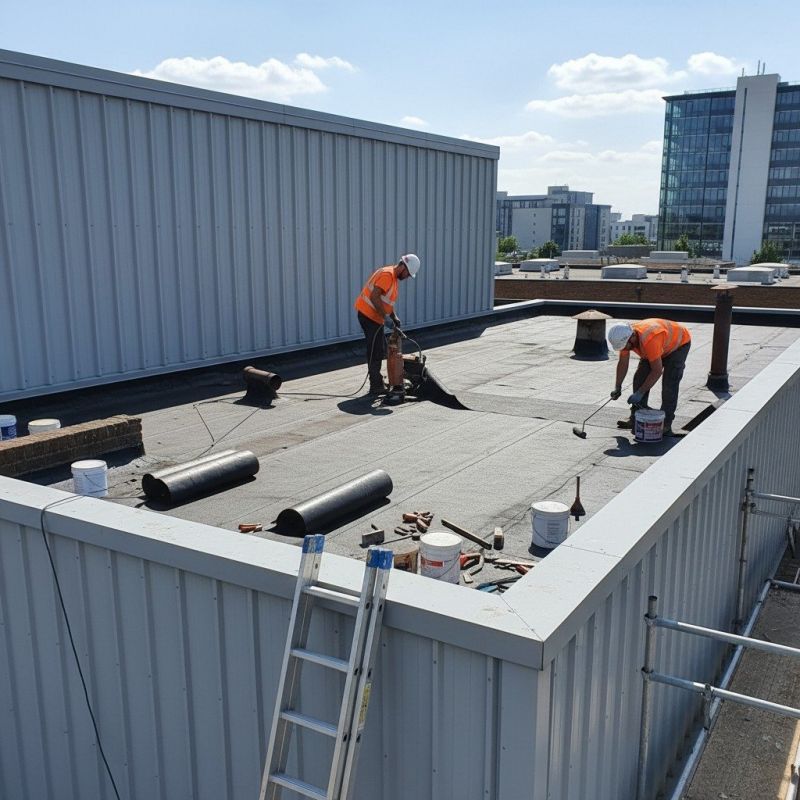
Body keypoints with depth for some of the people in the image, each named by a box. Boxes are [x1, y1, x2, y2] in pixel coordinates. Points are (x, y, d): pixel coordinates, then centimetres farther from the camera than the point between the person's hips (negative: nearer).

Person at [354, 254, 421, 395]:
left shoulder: (393, 277, 16)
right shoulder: (387, 274, -17)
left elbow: (387, 301, 20)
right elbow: (374, 297, -26)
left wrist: (394, 317, 7)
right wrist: (385, 317, -22)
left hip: (373, 316, 10)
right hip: (368, 314, -10)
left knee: (380, 349, 16)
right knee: (375, 351, -6)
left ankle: (377, 382, 25)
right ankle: (376, 387, 0)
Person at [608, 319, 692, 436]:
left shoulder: (649, 340, -44)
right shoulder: (624, 337, -22)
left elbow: (657, 371, -38)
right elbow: (623, 363, -8)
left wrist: (640, 393, -35)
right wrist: (617, 387, -13)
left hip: (679, 343, -7)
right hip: (661, 343, 7)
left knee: (669, 383, -16)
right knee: (640, 377, -3)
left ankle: (666, 423, -9)